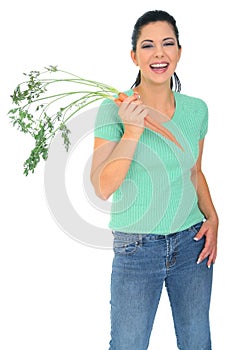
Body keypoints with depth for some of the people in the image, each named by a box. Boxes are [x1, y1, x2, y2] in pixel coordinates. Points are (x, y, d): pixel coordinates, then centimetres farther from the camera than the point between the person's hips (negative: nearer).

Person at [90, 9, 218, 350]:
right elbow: (103, 187, -15)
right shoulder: (114, 110, -11)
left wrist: (212, 217, 1)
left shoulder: (197, 109, 2)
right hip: (137, 248, -4)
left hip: (192, 242, 4)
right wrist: (132, 132, -22)